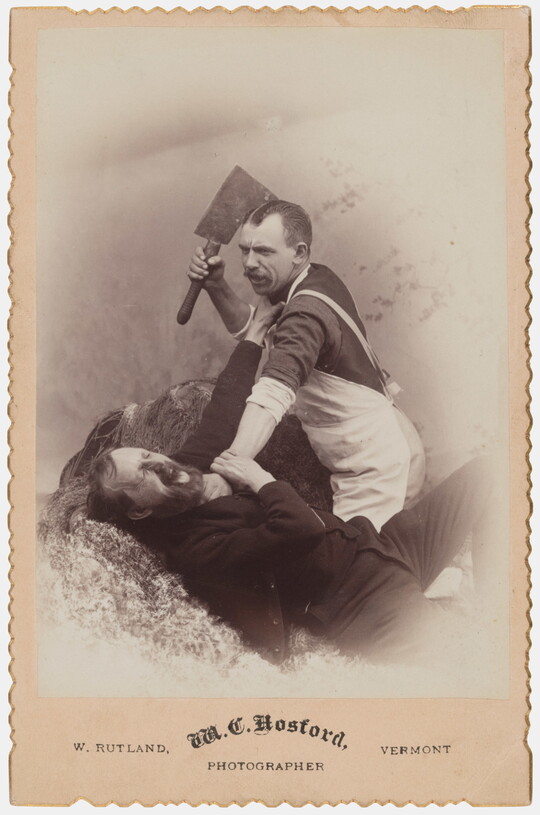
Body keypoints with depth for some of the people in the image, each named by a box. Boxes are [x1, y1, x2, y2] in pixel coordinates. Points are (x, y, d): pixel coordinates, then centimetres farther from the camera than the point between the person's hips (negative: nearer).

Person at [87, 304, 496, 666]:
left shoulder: (194, 464, 5)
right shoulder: (197, 551, -23)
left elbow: (227, 403, 19)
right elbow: (300, 528, -34)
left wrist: (258, 327, 24)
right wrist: (259, 479, -16)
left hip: (374, 543, 10)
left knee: (475, 476, 7)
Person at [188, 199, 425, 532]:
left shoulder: (308, 311, -27)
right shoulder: (318, 280, 4)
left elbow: (274, 392, -43)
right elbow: (251, 328, 14)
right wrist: (217, 287, -4)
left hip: (378, 467, -11)